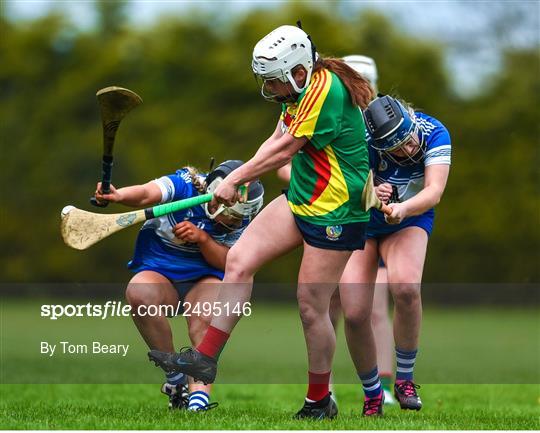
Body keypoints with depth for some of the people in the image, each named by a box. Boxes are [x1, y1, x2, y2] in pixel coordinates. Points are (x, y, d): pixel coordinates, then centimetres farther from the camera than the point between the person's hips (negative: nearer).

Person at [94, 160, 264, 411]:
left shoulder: (240, 220, -6)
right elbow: (147, 194, -33)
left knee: (205, 318, -34)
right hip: (158, 272, -1)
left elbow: (228, 262, -8)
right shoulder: (185, 185, -16)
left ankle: (199, 391, -43)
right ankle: (175, 375, -22)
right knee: (139, 292, -35)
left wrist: (202, 239, -26)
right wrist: (118, 196, -55)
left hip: (205, 279, 1)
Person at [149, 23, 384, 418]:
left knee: (311, 306, -4)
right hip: (300, 201, 10)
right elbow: (276, 143, 12)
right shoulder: (303, 90, 9)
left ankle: (319, 403, 12)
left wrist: (235, 180, -8)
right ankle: (205, 357, 2)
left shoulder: (326, 90, -22)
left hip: (335, 214, -10)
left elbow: (284, 149, -18)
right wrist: (236, 182, -1)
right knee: (239, 260, 0)